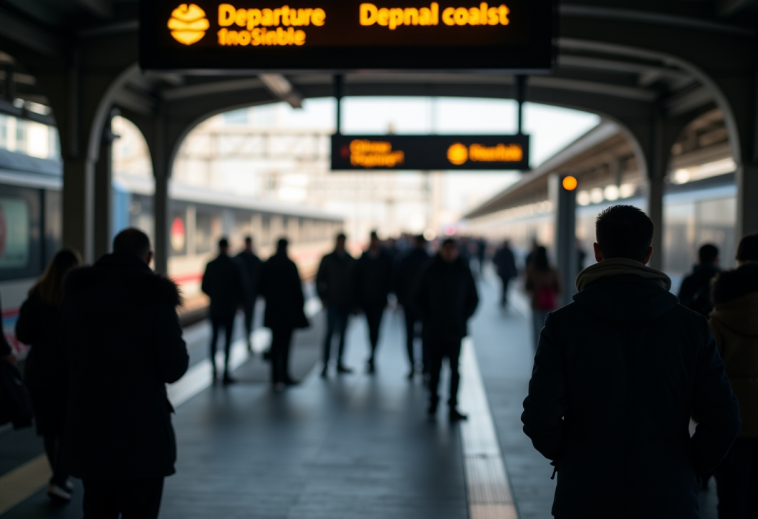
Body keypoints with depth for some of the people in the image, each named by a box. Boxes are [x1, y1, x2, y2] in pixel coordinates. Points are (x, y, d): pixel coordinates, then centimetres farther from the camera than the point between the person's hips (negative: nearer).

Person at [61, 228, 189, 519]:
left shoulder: (77, 293, 3)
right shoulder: (155, 298, -12)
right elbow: (174, 368, -13)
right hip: (142, 433, -5)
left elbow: (66, 357, 10)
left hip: (87, 429, 5)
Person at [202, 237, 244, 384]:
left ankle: (214, 370, 11)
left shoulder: (210, 266, -3)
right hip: (230, 308, -2)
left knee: (214, 338, 15)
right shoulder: (234, 266, -10)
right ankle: (226, 374, 0)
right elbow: (240, 288, -8)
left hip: (214, 308, 2)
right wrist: (239, 303, 11)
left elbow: (204, 287, 1)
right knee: (228, 340, 1)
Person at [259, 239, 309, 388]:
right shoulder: (290, 265, -13)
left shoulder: (267, 265, 3)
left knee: (276, 341, 11)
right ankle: (284, 375, -2)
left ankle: (276, 376, 13)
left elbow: (262, 286, 9)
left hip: (272, 308, 5)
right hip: (289, 309, -5)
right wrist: (300, 303, 0)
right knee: (286, 342, 0)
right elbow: (296, 286, -12)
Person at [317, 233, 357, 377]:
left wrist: (354, 301, 7)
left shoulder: (351, 261, 9)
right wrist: (323, 297, -4)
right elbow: (319, 279, 3)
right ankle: (325, 364, -7)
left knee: (342, 333, 7)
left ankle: (340, 363, 13)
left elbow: (355, 281, 12)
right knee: (331, 331, -10)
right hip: (332, 302, -3)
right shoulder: (327, 259, 2)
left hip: (346, 303, 3)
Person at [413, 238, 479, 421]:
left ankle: (453, 407, 3)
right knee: (435, 367, 7)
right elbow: (418, 296, 7)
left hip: (456, 330, 0)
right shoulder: (431, 270, 1)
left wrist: (464, 318, 0)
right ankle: (433, 401, 21)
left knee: (454, 368, -1)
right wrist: (427, 317, -2)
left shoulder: (464, 272, 4)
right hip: (434, 330, 0)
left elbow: (474, 299, 12)